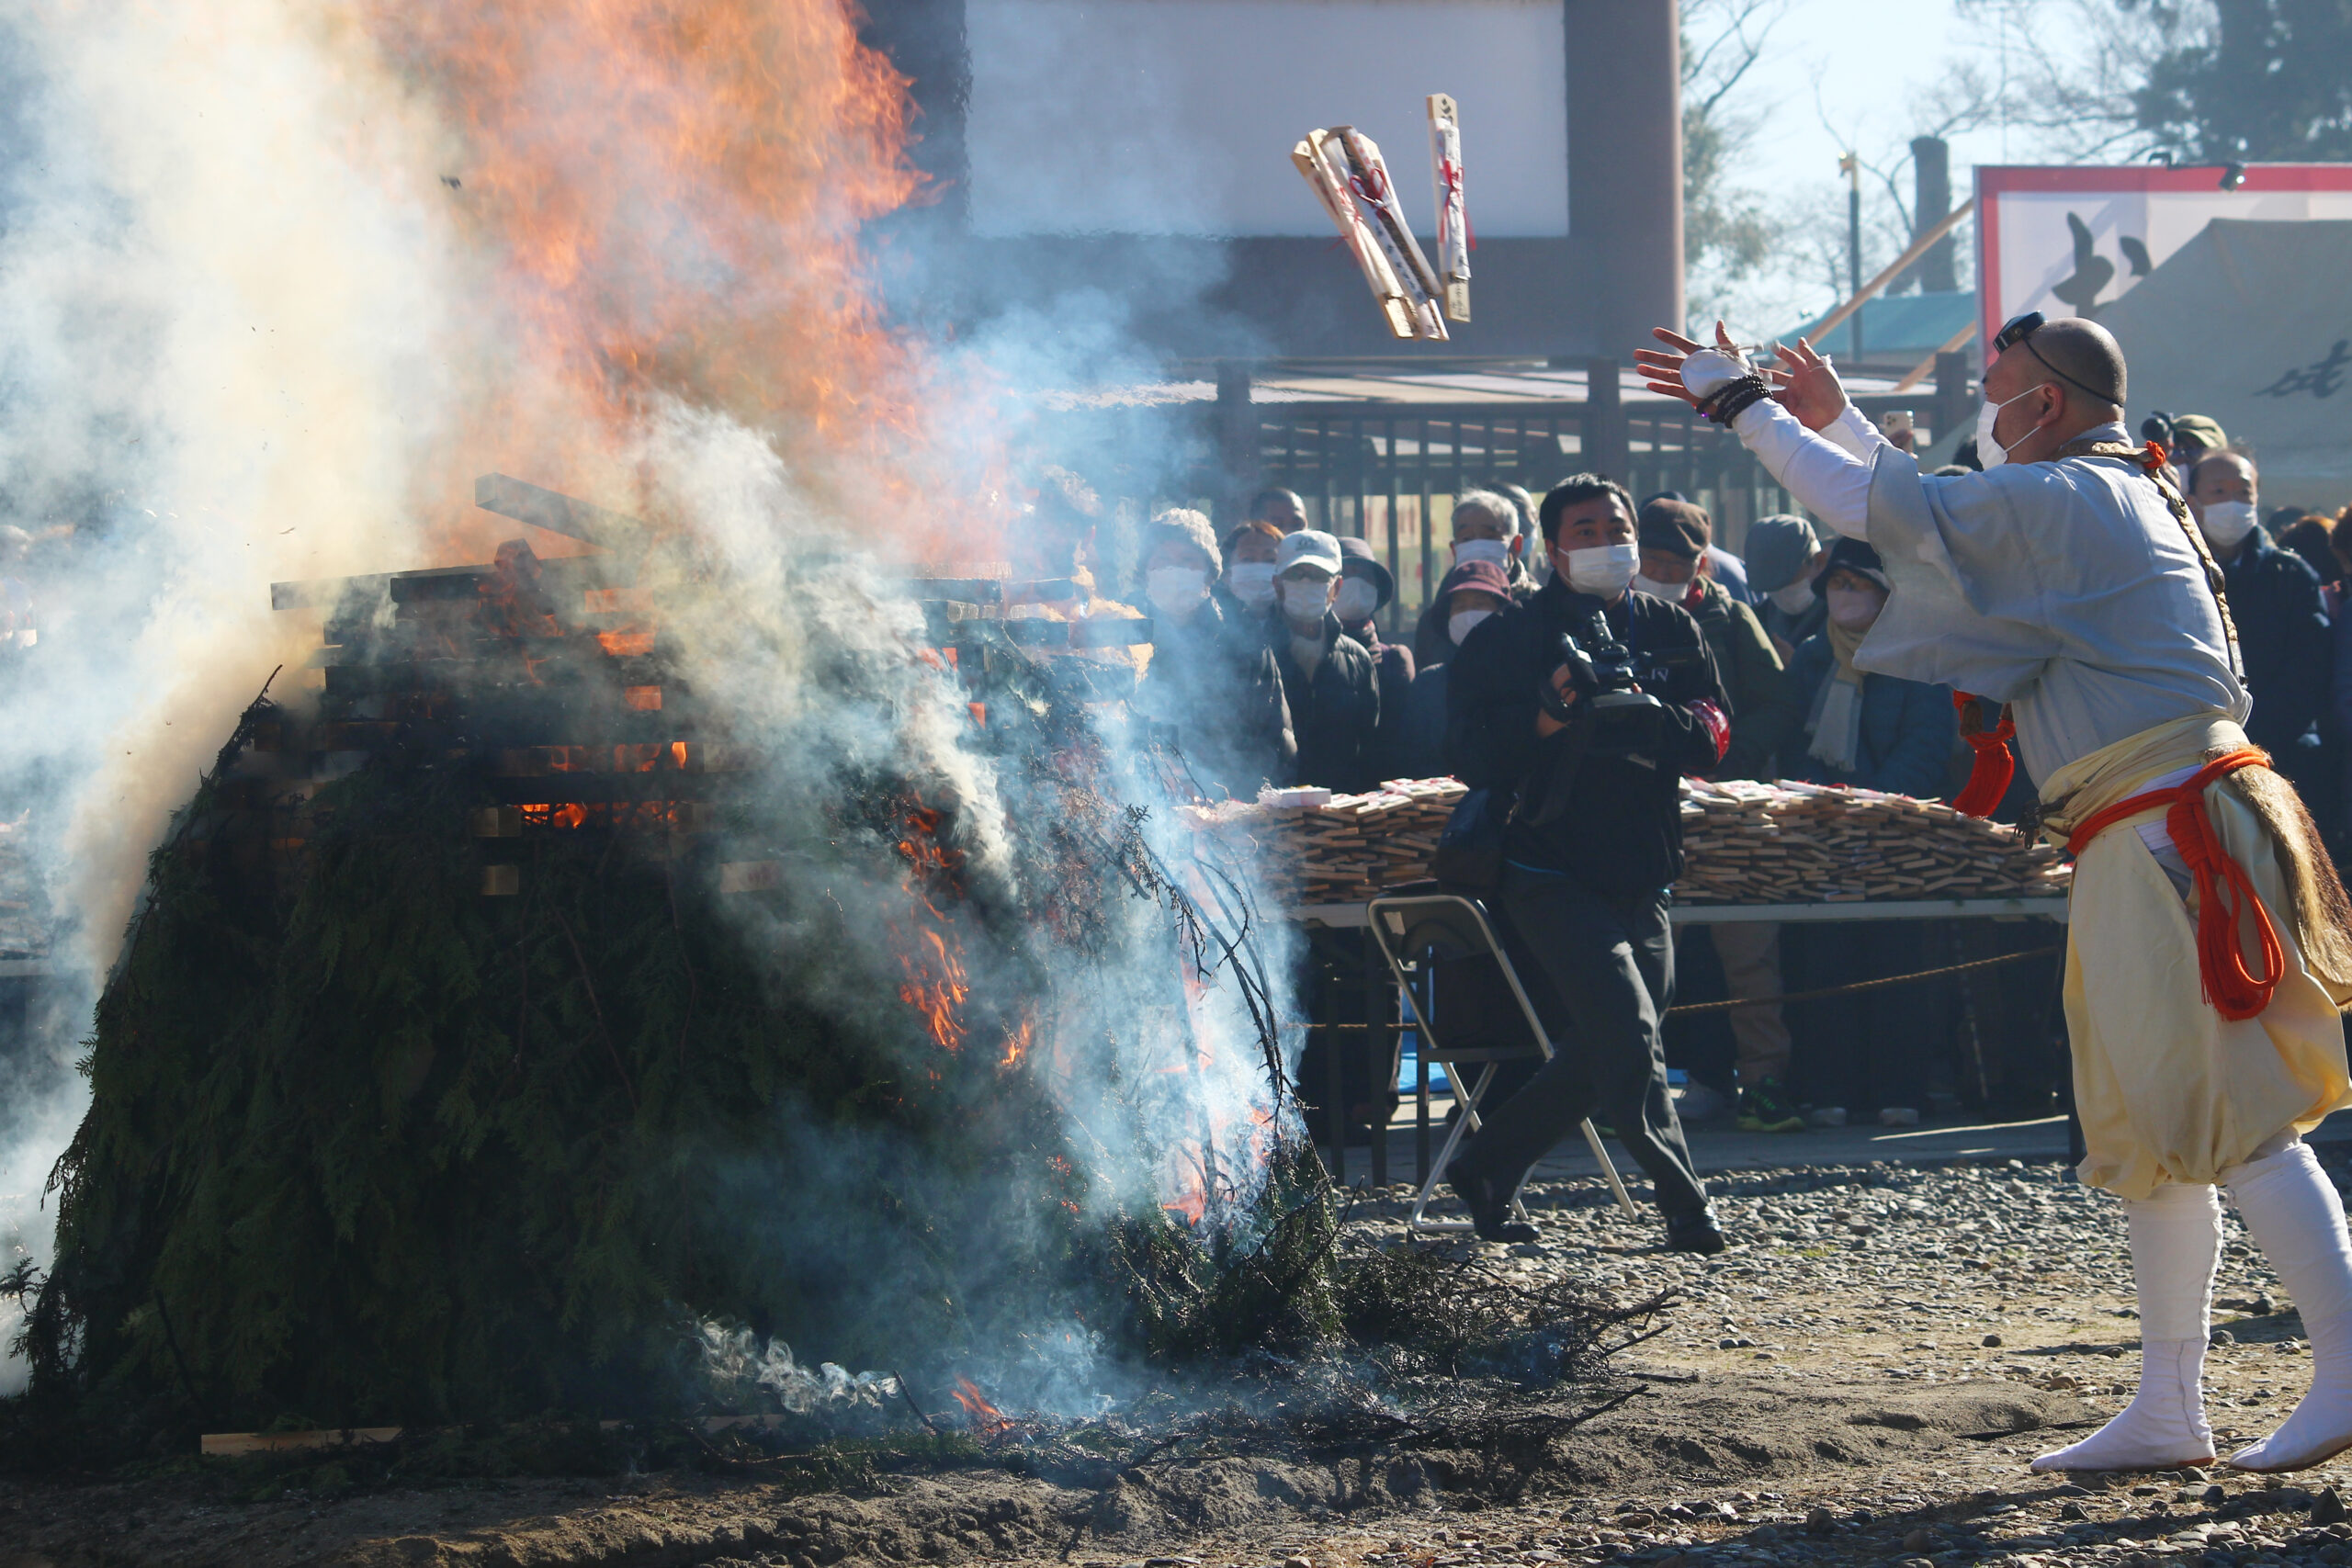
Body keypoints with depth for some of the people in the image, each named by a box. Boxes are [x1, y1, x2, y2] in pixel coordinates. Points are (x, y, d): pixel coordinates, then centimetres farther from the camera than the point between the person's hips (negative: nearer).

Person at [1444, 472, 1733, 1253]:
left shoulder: (1671, 631, 13)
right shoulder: (1507, 637, 1)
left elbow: (1711, 736, 3)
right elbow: (1473, 754, -7)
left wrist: (1647, 714, -17)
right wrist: (1549, 715, -24)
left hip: (1641, 875, 5)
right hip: (1551, 872, -5)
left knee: (1600, 1054, 7)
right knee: (1628, 1036, -19)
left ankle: (1487, 1167, 24)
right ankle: (1684, 1201, -16)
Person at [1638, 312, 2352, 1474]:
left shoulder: (2058, 501, -11)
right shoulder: (2124, 497, 20)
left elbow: (1871, 509, -10)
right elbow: (1937, 509, 33)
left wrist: (1741, 406, 1)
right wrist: (1836, 421, 34)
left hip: (2166, 841, -10)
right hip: (2146, 846, 10)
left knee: (2230, 1118, -11)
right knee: (2147, 1128, 12)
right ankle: (2167, 1412, 14)